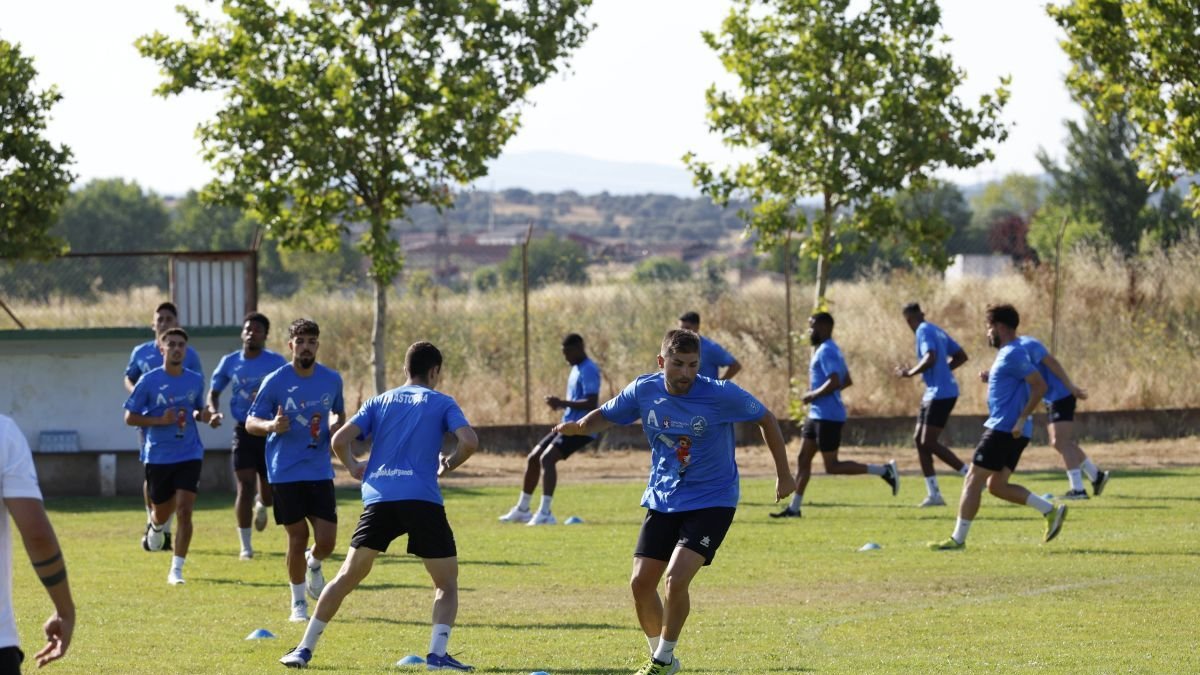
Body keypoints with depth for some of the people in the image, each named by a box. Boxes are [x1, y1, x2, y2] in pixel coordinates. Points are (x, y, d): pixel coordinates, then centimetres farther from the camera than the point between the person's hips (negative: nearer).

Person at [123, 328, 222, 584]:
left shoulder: (195, 380, 3)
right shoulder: (148, 381, -7)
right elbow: (130, 418, -4)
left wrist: (207, 418, -4)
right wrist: (161, 420, -18)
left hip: (189, 456, 1)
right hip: (158, 457, -1)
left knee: (184, 511, -14)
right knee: (162, 513, 13)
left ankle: (176, 570, -9)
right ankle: (154, 526, 52)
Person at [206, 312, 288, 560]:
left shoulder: (276, 363, -4)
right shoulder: (230, 362, 3)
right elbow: (214, 391, 14)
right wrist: (213, 410, -6)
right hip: (244, 430, 1)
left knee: (269, 494, 5)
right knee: (245, 486, -10)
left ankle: (261, 505, 46)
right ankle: (245, 546, -2)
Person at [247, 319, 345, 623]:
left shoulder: (332, 380, 2)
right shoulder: (275, 382, -8)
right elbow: (250, 422, -4)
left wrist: (336, 424, -4)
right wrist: (271, 426, -26)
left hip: (320, 470, 3)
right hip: (285, 472, -3)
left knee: (326, 540, -4)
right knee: (298, 537, -2)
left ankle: (314, 565, 33)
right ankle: (298, 602, 17)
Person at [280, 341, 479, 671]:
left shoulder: (380, 401, 18)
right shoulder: (441, 403, 11)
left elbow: (340, 440, 6)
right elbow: (469, 442, -5)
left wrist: (353, 467, 25)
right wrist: (448, 465, 13)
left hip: (379, 498, 3)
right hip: (422, 500, -3)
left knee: (347, 577, 11)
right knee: (446, 583, 9)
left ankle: (304, 649, 9)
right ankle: (437, 654, -9)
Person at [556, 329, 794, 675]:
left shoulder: (722, 394, -18)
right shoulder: (644, 390, -7)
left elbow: (766, 419, -3)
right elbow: (606, 415, 8)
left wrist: (783, 474, 1)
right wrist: (580, 425, -16)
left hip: (711, 501, -4)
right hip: (662, 500, 5)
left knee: (676, 578, -21)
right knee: (641, 583, 0)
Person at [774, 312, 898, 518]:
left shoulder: (826, 351, -15)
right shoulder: (828, 350, 17)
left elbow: (834, 382, -27)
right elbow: (847, 381, 23)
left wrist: (812, 395, -16)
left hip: (828, 416, -11)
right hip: (818, 415, 11)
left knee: (832, 466, -7)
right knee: (803, 459, 9)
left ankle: (883, 471, -5)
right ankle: (794, 507, 11)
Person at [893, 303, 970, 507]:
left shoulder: (924, 331, -11)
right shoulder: (937, 331, 18)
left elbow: (930, 358, -26)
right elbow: (961, 356, 21)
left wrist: (910, 373, -15)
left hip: (940, 394, -10)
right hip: (934, 393, 10)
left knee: (929, 442, -10)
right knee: (919, 439, 9)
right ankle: (934, 494, 9)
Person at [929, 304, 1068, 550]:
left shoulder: (1013, 354, -14)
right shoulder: (1007, 353, 17)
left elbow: (1039, 385, -20)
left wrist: (1022, 418, -22)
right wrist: (991, 378, 12)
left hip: (1005, 429, -11)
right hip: (1006, 429, 11)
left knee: (973, 481, -7)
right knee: (997, 485, 13)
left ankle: (958, 538, -4)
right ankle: (1051, 511, 10)